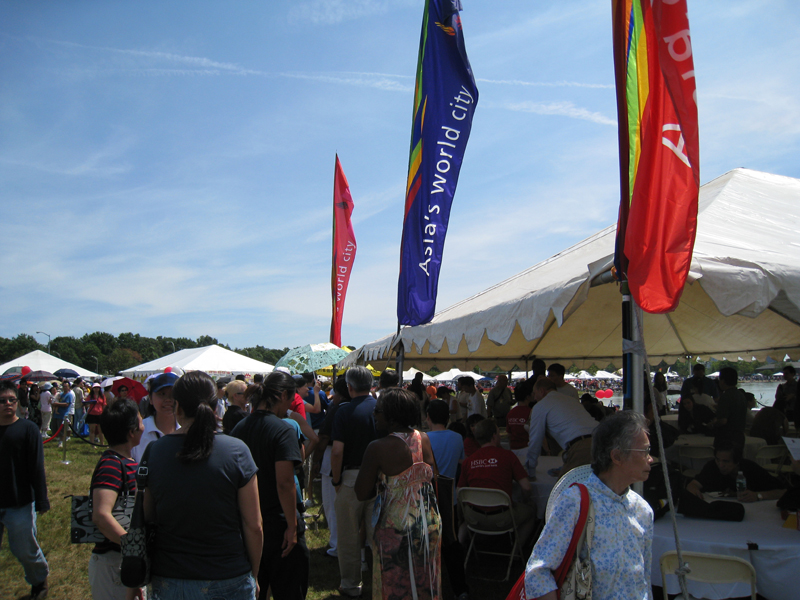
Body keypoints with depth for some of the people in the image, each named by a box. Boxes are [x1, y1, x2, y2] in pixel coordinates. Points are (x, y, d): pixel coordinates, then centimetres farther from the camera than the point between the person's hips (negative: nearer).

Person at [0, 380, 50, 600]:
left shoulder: (27, 429, -7)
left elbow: (37, 468, -8)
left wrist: (41, 501, -9)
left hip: (20, 504, -3)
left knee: (24, 550, 8)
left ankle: (39, 581, 34)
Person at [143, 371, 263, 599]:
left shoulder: (153, 452, -7)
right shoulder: (236, 451, -14)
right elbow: (254, 527, -11)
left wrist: (148, 575, 14)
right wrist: (253, 576, 4)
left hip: (167, 582, 2)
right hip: (227, 580, -2)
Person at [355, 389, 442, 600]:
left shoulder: (377, 448, -19)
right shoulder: (424, 439, -4)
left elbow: (361, 494, -13)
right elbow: (433, 476, 8)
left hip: (397, 526, -5)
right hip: (430, 523, 5)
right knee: (426, 582, 21)